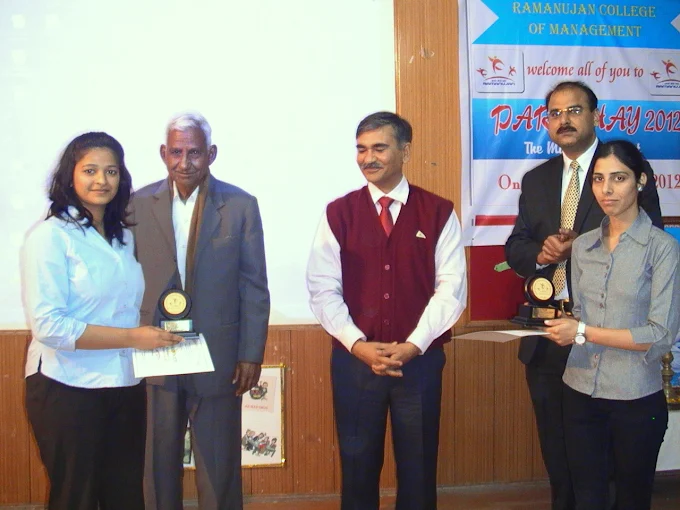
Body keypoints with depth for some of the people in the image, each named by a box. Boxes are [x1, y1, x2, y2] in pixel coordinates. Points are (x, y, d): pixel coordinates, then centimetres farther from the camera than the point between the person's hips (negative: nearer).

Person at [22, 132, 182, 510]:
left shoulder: (124, 236, 11)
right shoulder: (51, 236, -10)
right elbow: (48, 325, -17)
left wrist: (153, 333, -3)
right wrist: (132, 337, -19)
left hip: (126, 387, 6)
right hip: (68, 390, -6)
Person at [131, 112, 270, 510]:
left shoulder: (241, 205, -3)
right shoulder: (139, 204, 1)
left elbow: (254, 287, -2)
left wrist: (251, 355, -4)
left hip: (218, 357, -1)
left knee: (219, 466, 10)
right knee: (160, 463, 13)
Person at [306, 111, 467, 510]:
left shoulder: (438, 212, 0)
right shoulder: (338, 214, 1)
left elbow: (452, 288, -5)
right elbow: (323, 289, -3)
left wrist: (413, 346, -14)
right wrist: (358, 345, -14)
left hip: (421, 360, 0)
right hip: (353, 360, 1)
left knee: (418, 467, 10)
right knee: (358, 465, 12)